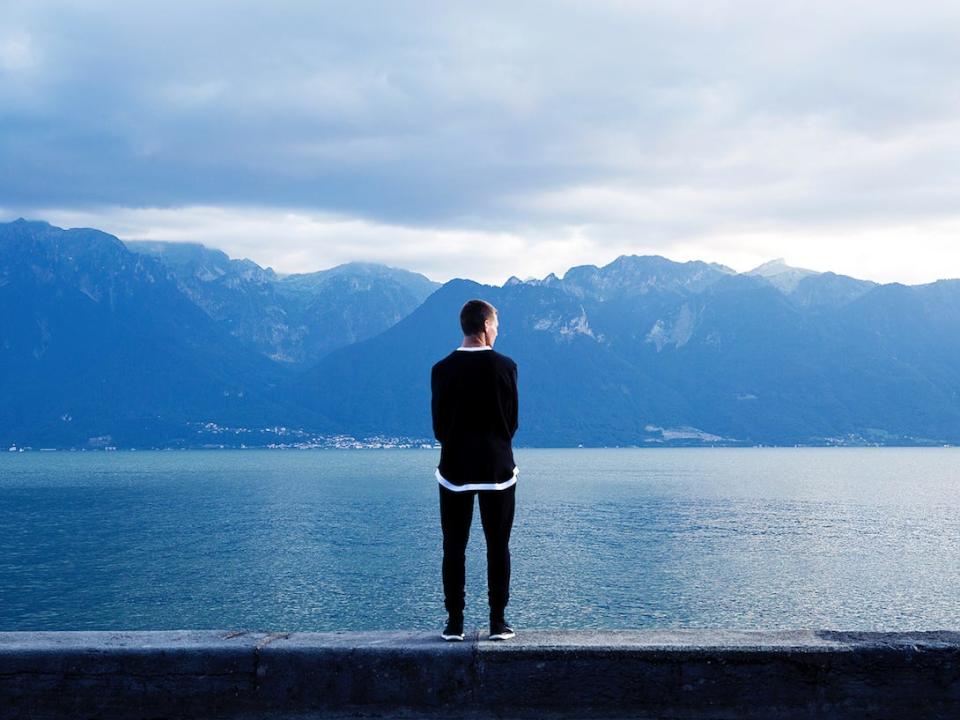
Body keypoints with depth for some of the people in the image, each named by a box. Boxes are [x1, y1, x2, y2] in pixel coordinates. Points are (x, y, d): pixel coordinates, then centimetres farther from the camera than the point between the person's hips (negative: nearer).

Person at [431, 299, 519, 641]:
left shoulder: (442, 369, -4)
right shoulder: (505, 366, -7)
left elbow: (438, 424, 0)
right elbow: (512, 419, -1)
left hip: (454, 468, 1)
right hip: (497, 468, -1)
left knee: (454, 547, 7)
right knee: (498, 546, 7)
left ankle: (454, 623, 8)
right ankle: (497, 622, 7)